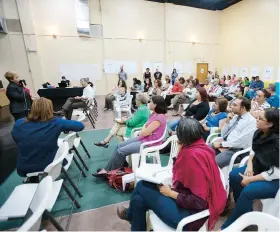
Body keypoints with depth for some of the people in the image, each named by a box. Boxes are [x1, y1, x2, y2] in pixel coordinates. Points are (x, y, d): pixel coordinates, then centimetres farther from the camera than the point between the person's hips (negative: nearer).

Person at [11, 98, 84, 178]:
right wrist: (65, 127, 2)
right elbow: (80, 125, -16)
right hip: (46, 168, -3)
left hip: (23, 170, 3)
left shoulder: (18, 124, -12)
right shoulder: (55, 123, -21)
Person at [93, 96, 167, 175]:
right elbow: (145, 127, 11)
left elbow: (145, 132, -21)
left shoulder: (160, 117, -23)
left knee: (121, 151, -12)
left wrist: (143, 130, -1)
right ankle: (107, 169, 10)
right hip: (142, 139, 10)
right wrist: (143, 130, -9)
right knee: (119, 146, 4)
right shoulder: (154, 113, 8)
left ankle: (109, 171, 9)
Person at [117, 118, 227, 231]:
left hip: (190, 214, -7)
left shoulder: (194, 155, -28)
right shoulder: (200, 147, 0)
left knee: (142, 186, 2)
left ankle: (130, 214, 33)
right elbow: (182, 173, 9)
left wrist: (170, 193, -14)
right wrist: (181, 151, 1)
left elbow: (199, 202, -26)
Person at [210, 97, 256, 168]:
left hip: (236, 150, -7)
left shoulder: (251, 121, -7)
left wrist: (221, 144, -16)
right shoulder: (235, 117, 14)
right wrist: (227, 121, 1)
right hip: (225, 145, 7)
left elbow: (241, 141, -17)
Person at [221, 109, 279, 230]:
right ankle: (245, 212, 11)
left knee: (248, 191, -25)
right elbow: (254, 151, 12)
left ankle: (228, 225, -5)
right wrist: (249, 164, -5)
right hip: (259, 168, 8)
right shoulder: (259, 133, -6)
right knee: (233, 175, -7)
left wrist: (251, 179, -19)